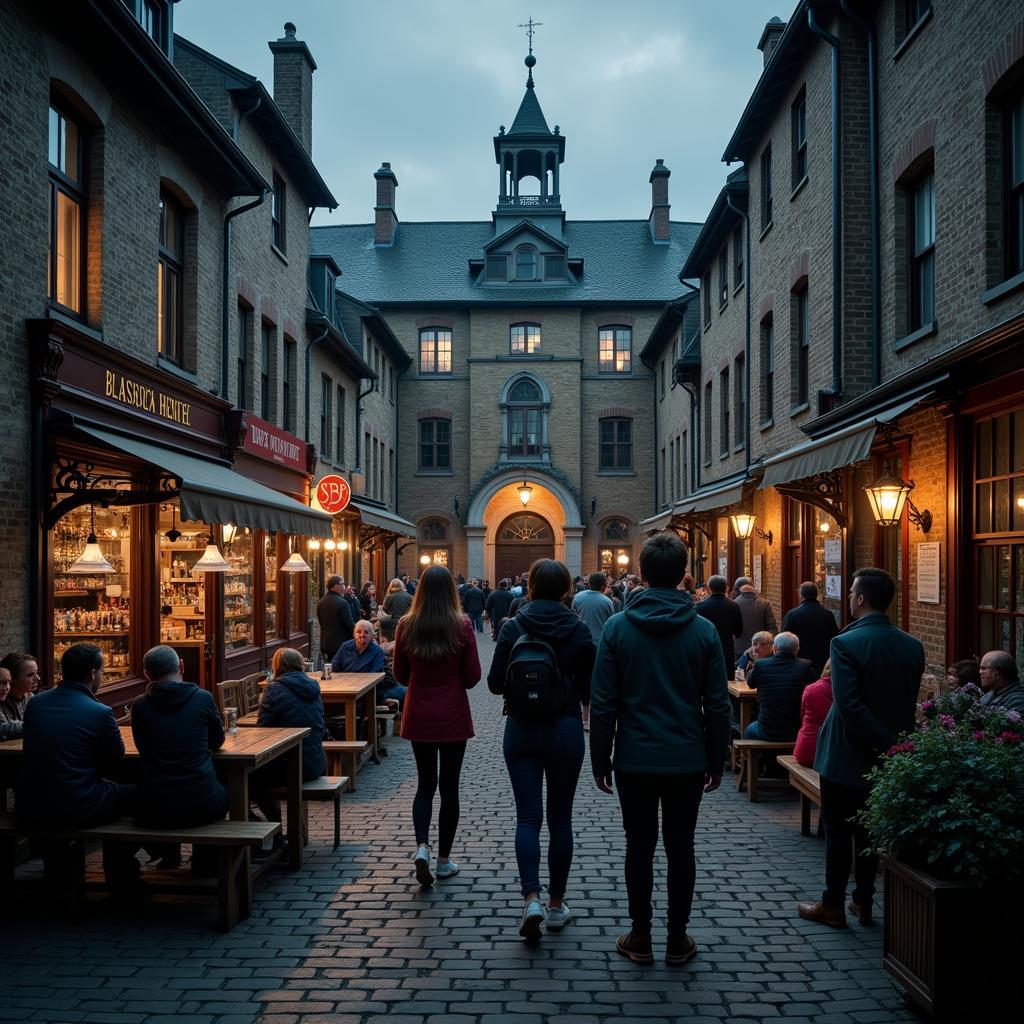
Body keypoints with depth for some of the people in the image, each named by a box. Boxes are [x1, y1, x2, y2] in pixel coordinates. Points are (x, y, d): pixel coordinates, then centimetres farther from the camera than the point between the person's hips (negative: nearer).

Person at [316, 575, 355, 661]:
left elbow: (321, 622, 14)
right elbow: (350, 624, -14)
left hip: (325, 644, 7)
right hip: (341, 644, -7)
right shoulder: (342, 603, -17)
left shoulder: (320, 603, 6)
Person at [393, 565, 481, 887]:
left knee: (425, 784, 14)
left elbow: (401, 675, 4)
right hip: (453, 717, -2)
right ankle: (444, 859, 16)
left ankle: (422, 846, -6)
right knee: (449, 787, 10)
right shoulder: (462, 626, -12)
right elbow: (472, 677, -8)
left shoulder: (406, 626, -5)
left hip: (418, 716, 2)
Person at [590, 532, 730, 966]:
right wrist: (716, 761, 9)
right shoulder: (703, 630, -5)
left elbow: (603, 703, -6)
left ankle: (640, 938, 19)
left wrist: (600, 759, 3)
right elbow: (718, 705, -1)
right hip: (687, 762, 1)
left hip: (634, 760, -1)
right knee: (680, 847, 11)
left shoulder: (617, 626, -8)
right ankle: (678, 939, 19)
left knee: (640, 846, 10)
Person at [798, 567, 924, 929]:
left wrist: (884, 742, -16)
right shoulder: (912, 646, -1)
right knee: (868, 829, 17)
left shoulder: (846, 643, -20)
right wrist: (895, 741, 12)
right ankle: (863, 902, 25)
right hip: (884, 761, 5)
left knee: (838, 831, 7)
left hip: (846, 755, -5)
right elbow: (910, 703, 5)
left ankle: (832, 906, 16)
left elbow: (849, 704, -25)